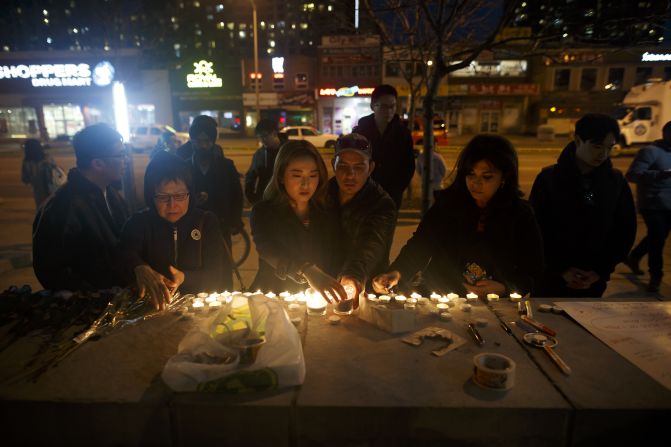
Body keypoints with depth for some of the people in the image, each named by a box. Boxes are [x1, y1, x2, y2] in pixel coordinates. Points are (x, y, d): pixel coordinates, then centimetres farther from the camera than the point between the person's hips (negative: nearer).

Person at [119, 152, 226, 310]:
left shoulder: (207, 222, 2)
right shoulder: (138, 223, 2)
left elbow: (215, 275, -4)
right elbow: (126, 252, -19)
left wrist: (184, 278, -23)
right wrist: (141, 269, -42)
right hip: (153, 305, 0)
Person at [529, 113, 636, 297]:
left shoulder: (617, 181, -1)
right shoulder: (549, 178, -9)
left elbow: (625, 230, 5)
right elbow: (536, 229, -8)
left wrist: (601, 271, -4)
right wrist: (560, 268, -12)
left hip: (594, 279, 2)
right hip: (551, 275, -2)